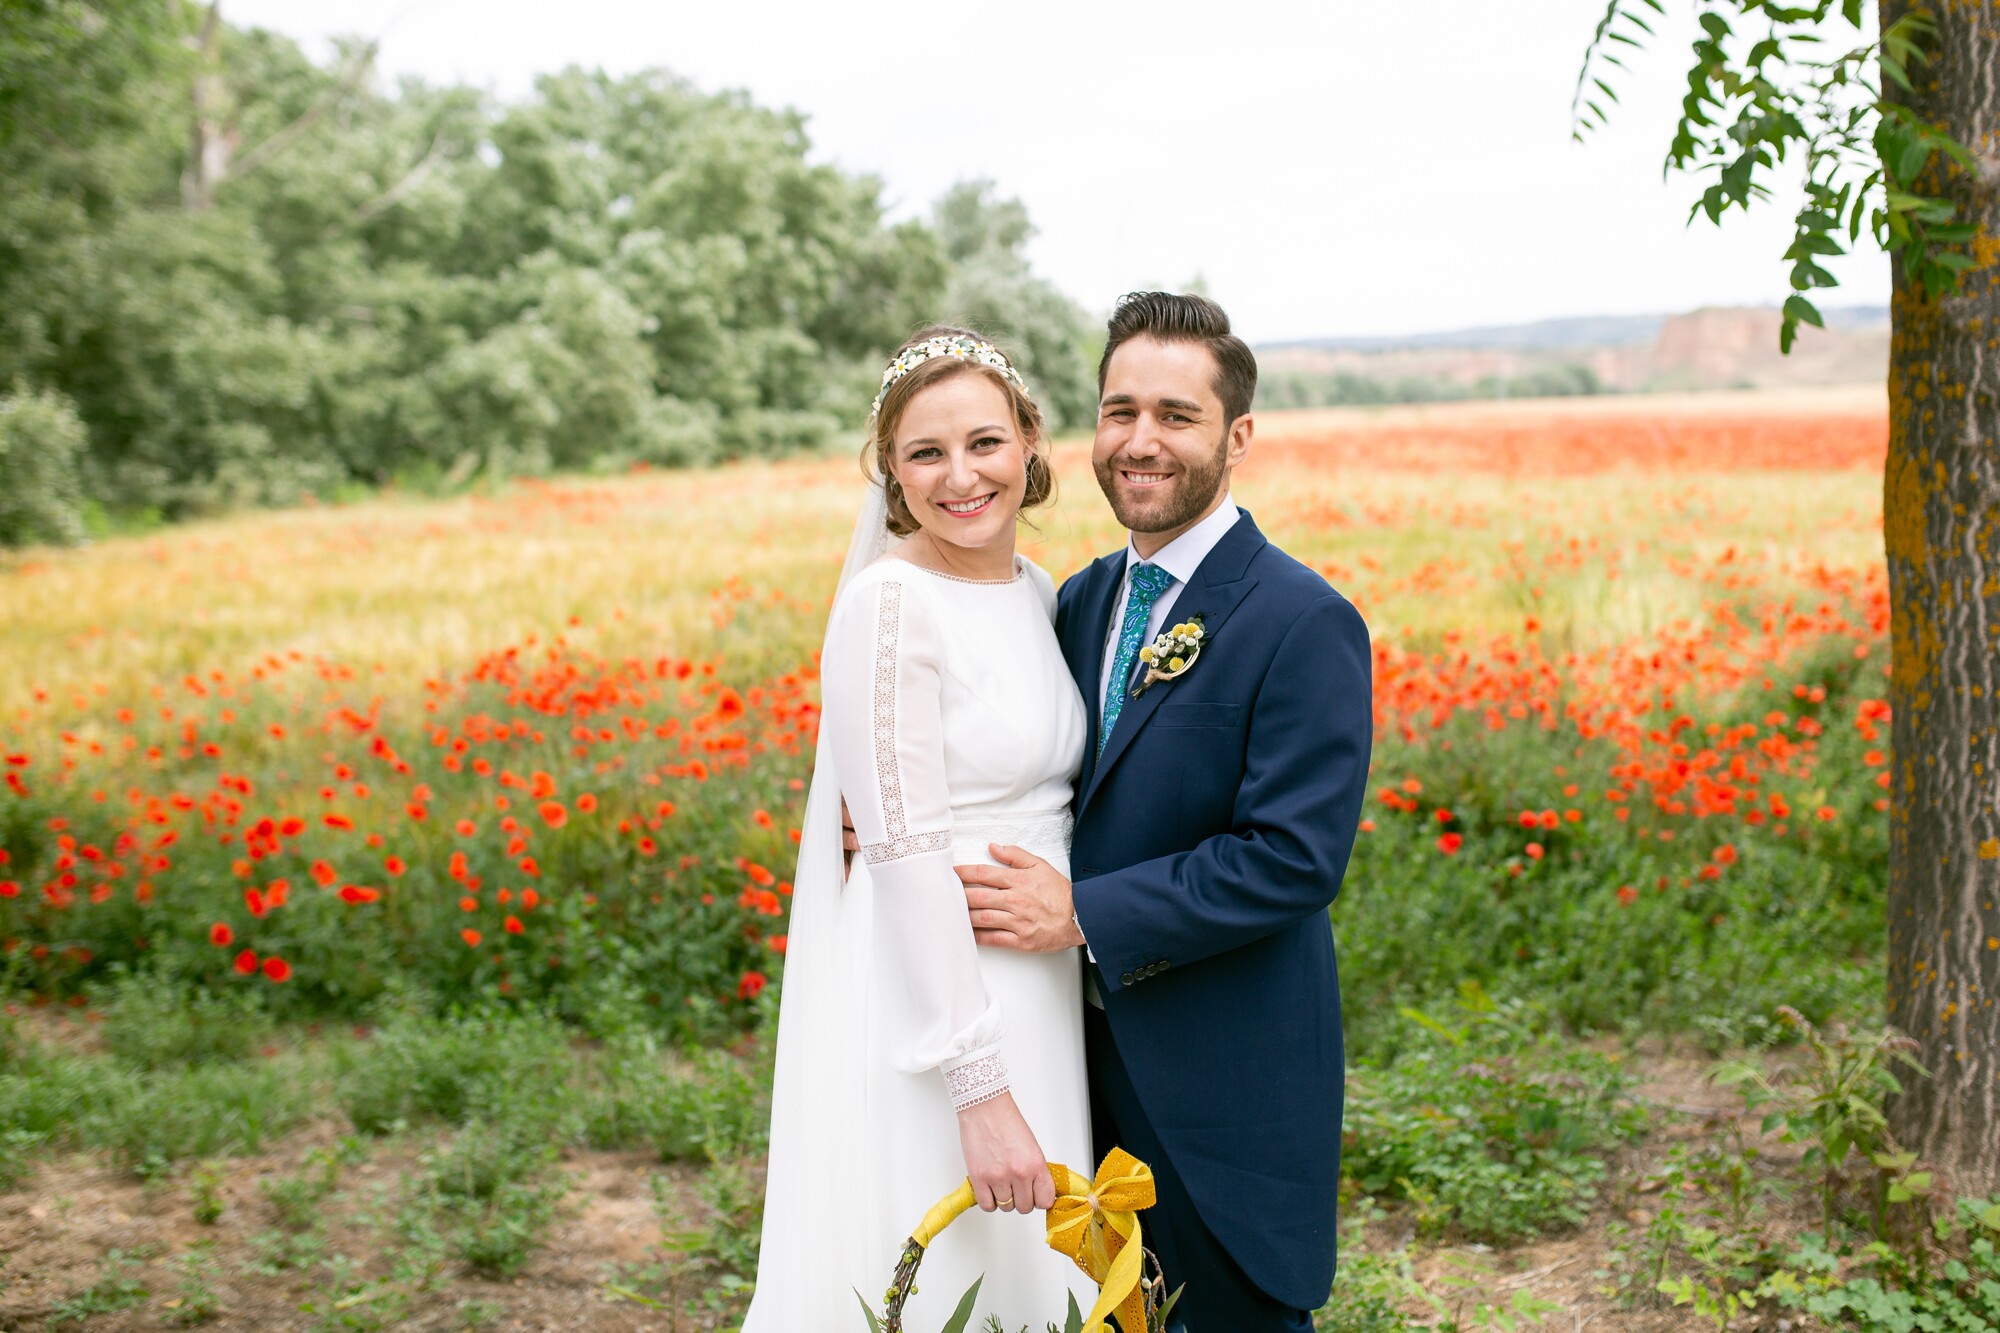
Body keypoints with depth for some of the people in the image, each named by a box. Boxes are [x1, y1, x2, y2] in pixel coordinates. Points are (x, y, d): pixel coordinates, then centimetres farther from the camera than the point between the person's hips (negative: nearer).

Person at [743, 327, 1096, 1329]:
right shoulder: (890, 603, -17)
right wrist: (982, 1089, -21)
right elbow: (906, 851, -20)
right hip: (923, 1009, -8)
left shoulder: (1037, 592, 7)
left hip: (1034, 1001, 8)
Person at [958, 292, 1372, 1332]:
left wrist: (1085, 916, -24)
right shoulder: (1082, 602, 8)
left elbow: (1296, 858, -22)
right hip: (1091, 1053, 7)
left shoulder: (1305, 622, -16)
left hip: (1227, 1081, -6)